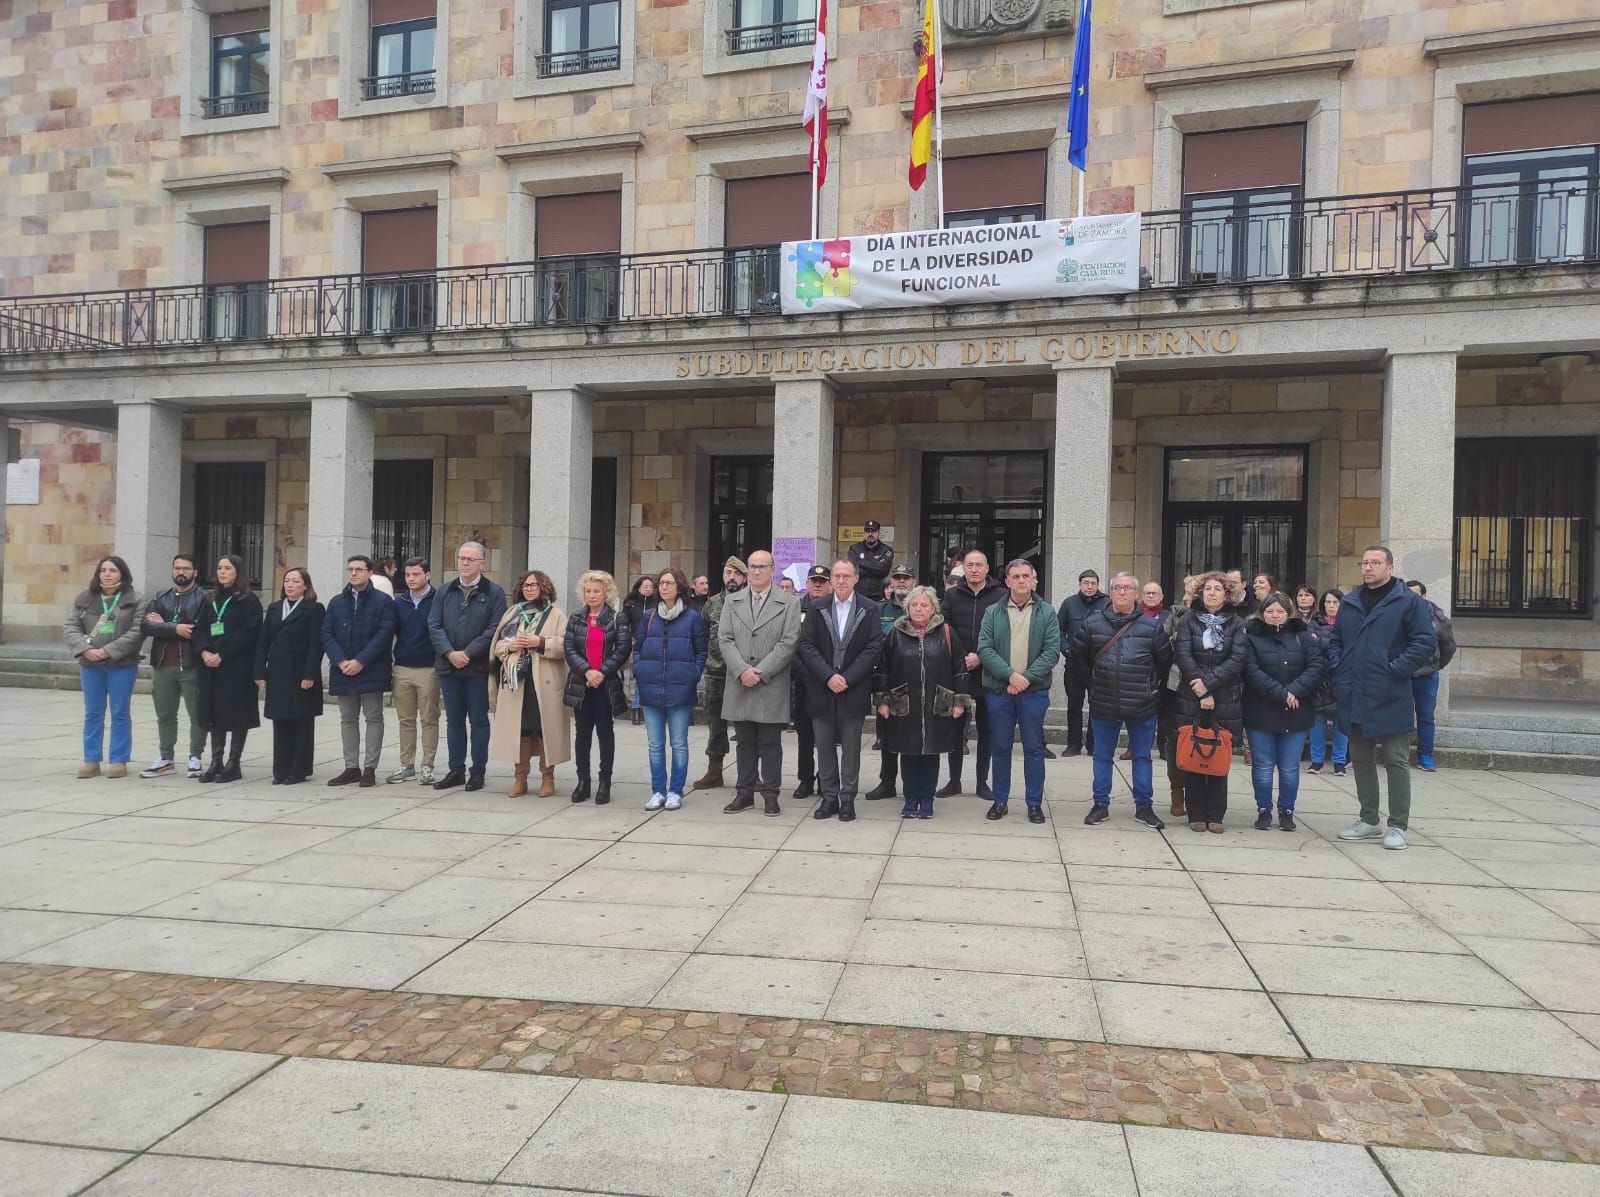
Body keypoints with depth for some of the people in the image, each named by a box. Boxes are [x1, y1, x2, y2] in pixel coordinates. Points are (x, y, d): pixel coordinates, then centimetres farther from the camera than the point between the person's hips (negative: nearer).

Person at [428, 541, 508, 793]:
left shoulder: (494, 593, -2)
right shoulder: (445, 592, 11)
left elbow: (494, 630, -10)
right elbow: (434, 626, 3)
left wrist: (467, 653, -15)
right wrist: (449, 653, -12)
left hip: (478, 668, -4)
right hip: (449, 666, 4)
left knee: (479, 720, 4)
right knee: (454, 721, 11)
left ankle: (478, 772, 11)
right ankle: (456, 771, 19)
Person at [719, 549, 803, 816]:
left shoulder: (789, 603, 1)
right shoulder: (732, 601, 10)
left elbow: (789, 642, -7)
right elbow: (725, 639, 3)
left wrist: (761, 671, -13)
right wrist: (742, 670, -11)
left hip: (772, 687, -3)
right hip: (740, 685, 3)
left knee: (770, 744, 3)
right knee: (745, 744, 10)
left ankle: (770, 794, 12)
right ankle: (744, 793, 18)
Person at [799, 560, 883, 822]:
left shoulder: (869, 609, 1)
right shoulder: (816, 608, 4)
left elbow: (874, 647, -5)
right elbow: (807, 646, -2)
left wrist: (847, 678, -13)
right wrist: (828, 676, -13)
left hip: (854, 690, -1)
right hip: (821, 690, 2)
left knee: (851, 748, 5)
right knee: (825, 747, 8)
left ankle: (848, 798, 14)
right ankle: (829, 797, 18)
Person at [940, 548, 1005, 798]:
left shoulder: (1000, 596, -1)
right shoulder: (952, 595, 6)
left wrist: (981, 657, -14)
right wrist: (957, 659, -10)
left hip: (987, 672, -1)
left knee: (986, 728, 8)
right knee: (956, 727, 8)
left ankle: (982, 782, 18)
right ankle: (954, 780, 18)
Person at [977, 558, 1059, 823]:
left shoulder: (1047, 613, 2)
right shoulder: (993, 613, 4)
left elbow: (1052, 651, -6)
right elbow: (985, 649, -5)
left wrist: (1027, 677, -16)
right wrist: (1010, 674, -17)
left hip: (1034, 691, -1)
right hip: (999, 690, 1)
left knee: (1034, 748, 5)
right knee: (1000, 747, 8)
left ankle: (1035, 802, 16)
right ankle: (1000, 800, 20)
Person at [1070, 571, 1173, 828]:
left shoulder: (1152, 626, -2)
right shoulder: (1092, 623, -1)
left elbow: (1164, 661, 6)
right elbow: (1077, 658, 7)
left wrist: (1151, 687, 6)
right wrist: (1093, 685, 5)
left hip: (1143, 707, 0)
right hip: (1103, 705, 1)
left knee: (1142, 757, 10)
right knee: (1102, 756, 10)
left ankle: (1144, 806, 21)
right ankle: (1101, 805, 21)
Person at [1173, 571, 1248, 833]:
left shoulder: (1237, 624, 6)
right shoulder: (1189, 622, 7)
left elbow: (1237, 660, -7)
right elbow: (1183, 657, -5)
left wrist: (1209, 682, -17)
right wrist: (1201, 692, -14)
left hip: (1225, 701, 0)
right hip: (1191, 700, 0)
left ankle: (1215, 815, 10)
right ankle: (1196, 814, 10)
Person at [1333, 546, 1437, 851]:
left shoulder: (1409, 602, -4)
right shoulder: (1349, 602, 13)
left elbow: (1426, 642, -9)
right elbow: (1335, 640, 20)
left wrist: (1396, 669, -15)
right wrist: (1339, 668, 5)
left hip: (1390, 698, -6)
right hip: (1353, 698, 6)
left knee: (1395, 761, 0)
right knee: (1361, 760, 13)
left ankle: (1398, 826, 7)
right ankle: (1369, 820, 24)